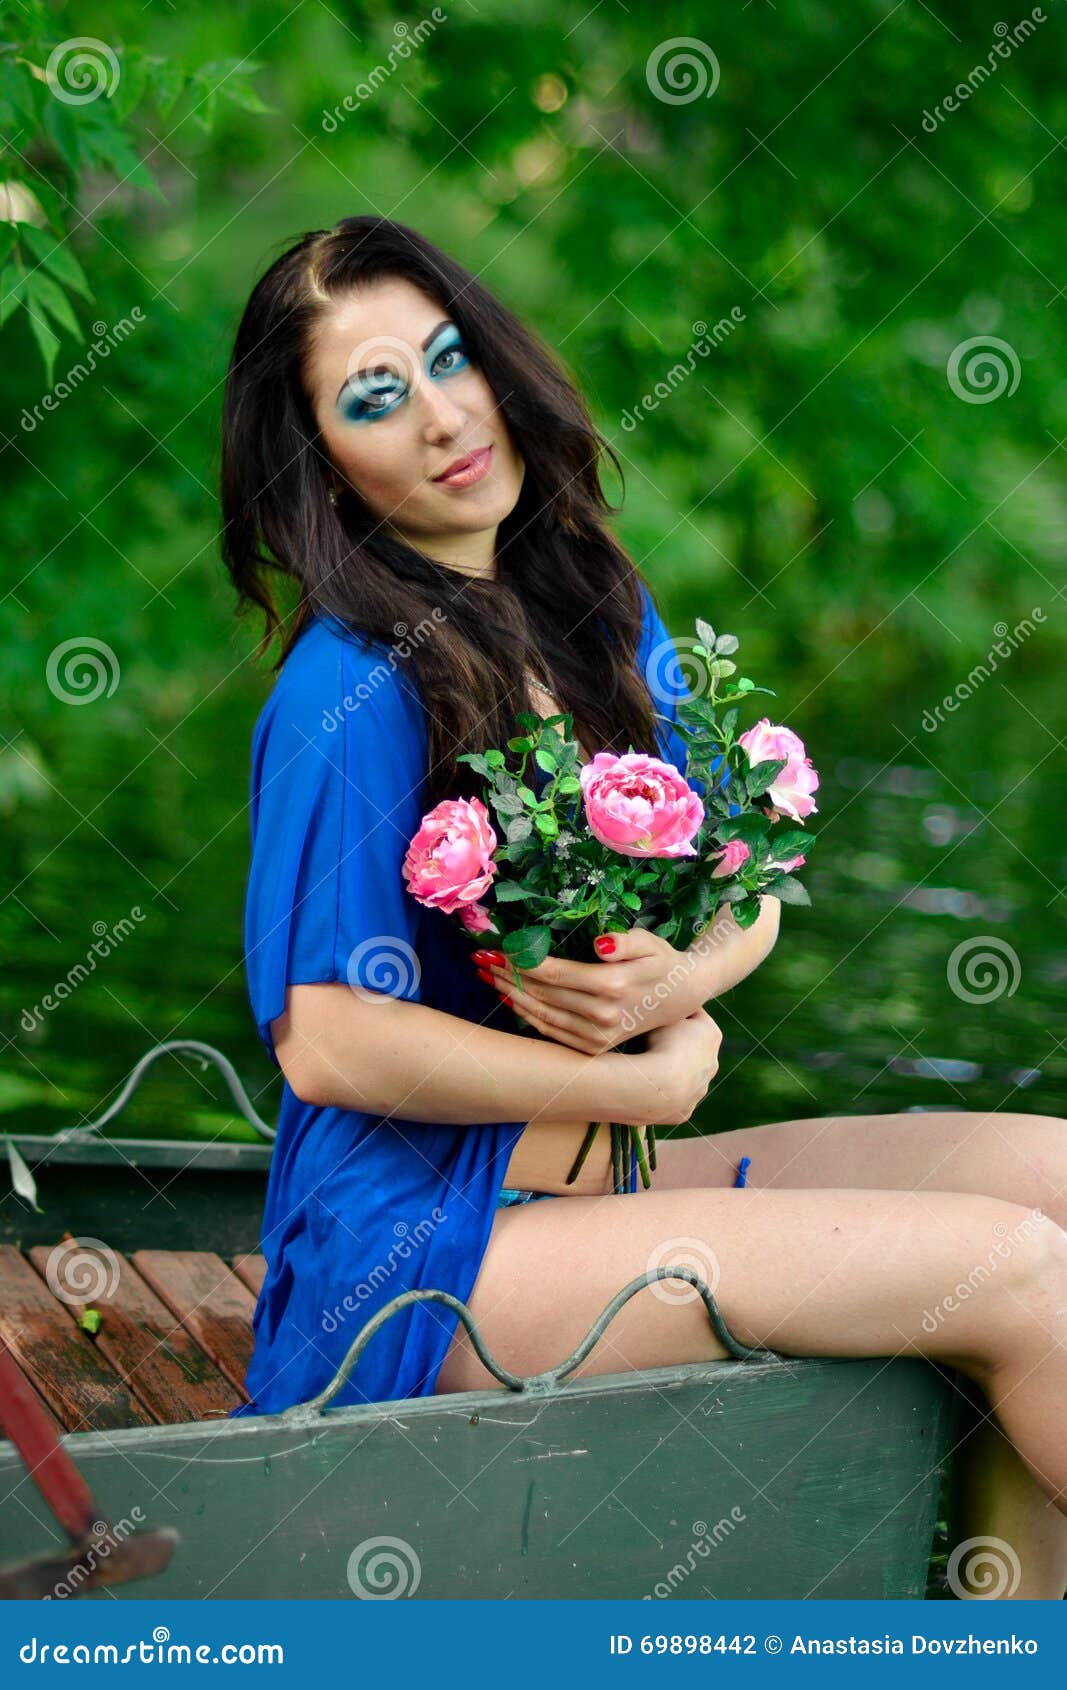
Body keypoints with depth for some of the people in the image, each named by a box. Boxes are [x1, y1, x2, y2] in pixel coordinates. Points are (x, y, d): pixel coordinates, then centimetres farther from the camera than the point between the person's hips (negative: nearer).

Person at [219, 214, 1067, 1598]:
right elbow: (326, 1041, -19)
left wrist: (676, 980, -14)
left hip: (589, 1178, 8)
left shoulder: (602, 614, 7)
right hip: (422, 1250, -8)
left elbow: (749, 895, 12)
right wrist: (659, 1079, -10)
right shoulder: (352, 695, -16)